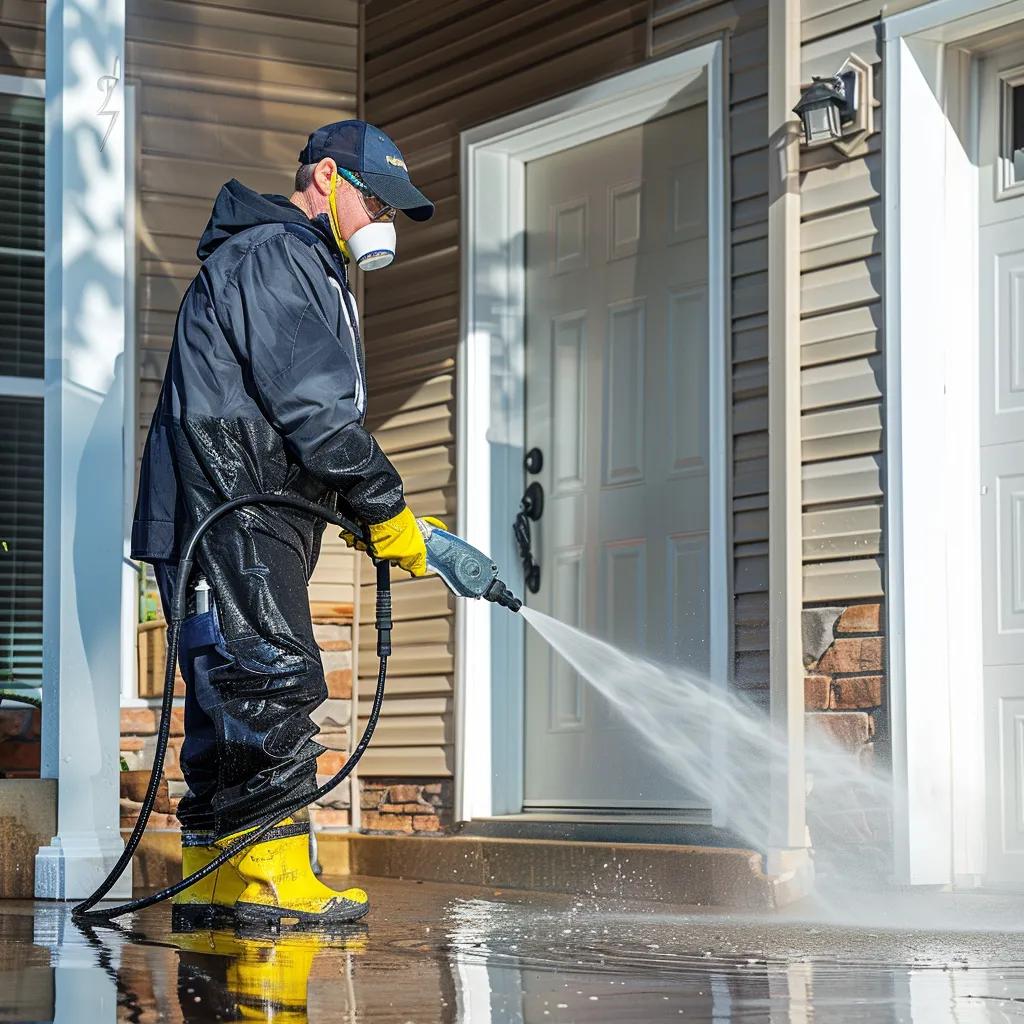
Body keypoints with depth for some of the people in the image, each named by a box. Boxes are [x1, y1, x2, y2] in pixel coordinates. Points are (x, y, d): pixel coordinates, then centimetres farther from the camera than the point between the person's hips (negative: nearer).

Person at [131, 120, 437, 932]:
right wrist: (388, 513, -11)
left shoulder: (308, 271, 28)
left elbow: (318, 422, 25)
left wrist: (387, 515, 13)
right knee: (274, 684, -14)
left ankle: (214, 881, 11)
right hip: (229, 519, -11)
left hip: (259, 521, 11)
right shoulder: (272, 256, -7)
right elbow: (313, 408, -16)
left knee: (235, 698, 9)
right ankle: (273, 878, -17)